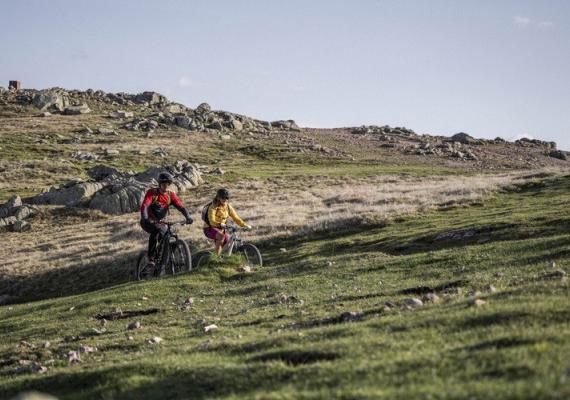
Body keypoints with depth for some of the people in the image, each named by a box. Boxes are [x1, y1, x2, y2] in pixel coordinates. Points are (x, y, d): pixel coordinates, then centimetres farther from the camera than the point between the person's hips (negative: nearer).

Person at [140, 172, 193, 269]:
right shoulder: (152, 192, -17)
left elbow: (180, 206, -15)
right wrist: (145, 219, -48)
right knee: (156, 230, -34)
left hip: (159, 222, 5)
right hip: (148, 222, -5)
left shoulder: (171, 195, -4)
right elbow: (144, 206, -30)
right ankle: (151, 257, -29)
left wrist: (188, 217, -33)